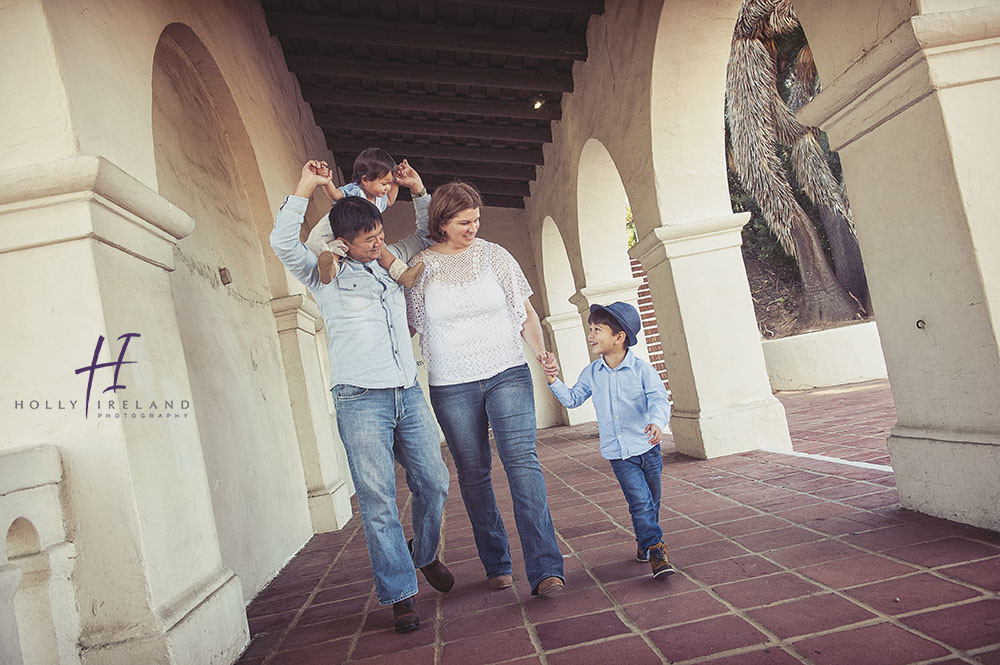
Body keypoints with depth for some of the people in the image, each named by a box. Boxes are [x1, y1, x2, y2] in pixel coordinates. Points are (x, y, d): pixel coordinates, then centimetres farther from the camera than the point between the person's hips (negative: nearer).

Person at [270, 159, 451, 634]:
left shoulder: (393, 260, 17)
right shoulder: (324, 276, 4)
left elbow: (428, 235, 29)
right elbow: (282, 242, -11)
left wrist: (418, 190, 14)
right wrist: (307, 186, -10)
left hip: (409, 394, 5)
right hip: (361, 402, -4)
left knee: (433, 482, 8)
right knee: (378, 502, -4)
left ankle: (424, 555, 35)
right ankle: (400, 594, 8)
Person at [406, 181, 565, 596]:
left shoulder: (495, 256, 5)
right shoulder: (420, 267, 3)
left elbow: (525, 311, 9)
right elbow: (407, 325, 11)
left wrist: (540, 350, -7)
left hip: (507, 373, 0)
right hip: (452, 386, 1)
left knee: (522, 461, -12)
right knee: (473, 474, 6)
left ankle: (545, 568, -12)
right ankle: (496, 565, 21)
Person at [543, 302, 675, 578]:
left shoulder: (641, 369, -8)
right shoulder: (591, 373, 3)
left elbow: (659, 399, -17)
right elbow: (572, 399, 14)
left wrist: (657, 422, -37)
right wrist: (554, 382, -2)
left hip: (647, 447, -1)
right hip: (617, 452, 1)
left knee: (651, 501, 12)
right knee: (640, 500, -10)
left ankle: (644, 542, 34)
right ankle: (655, 550, -1)